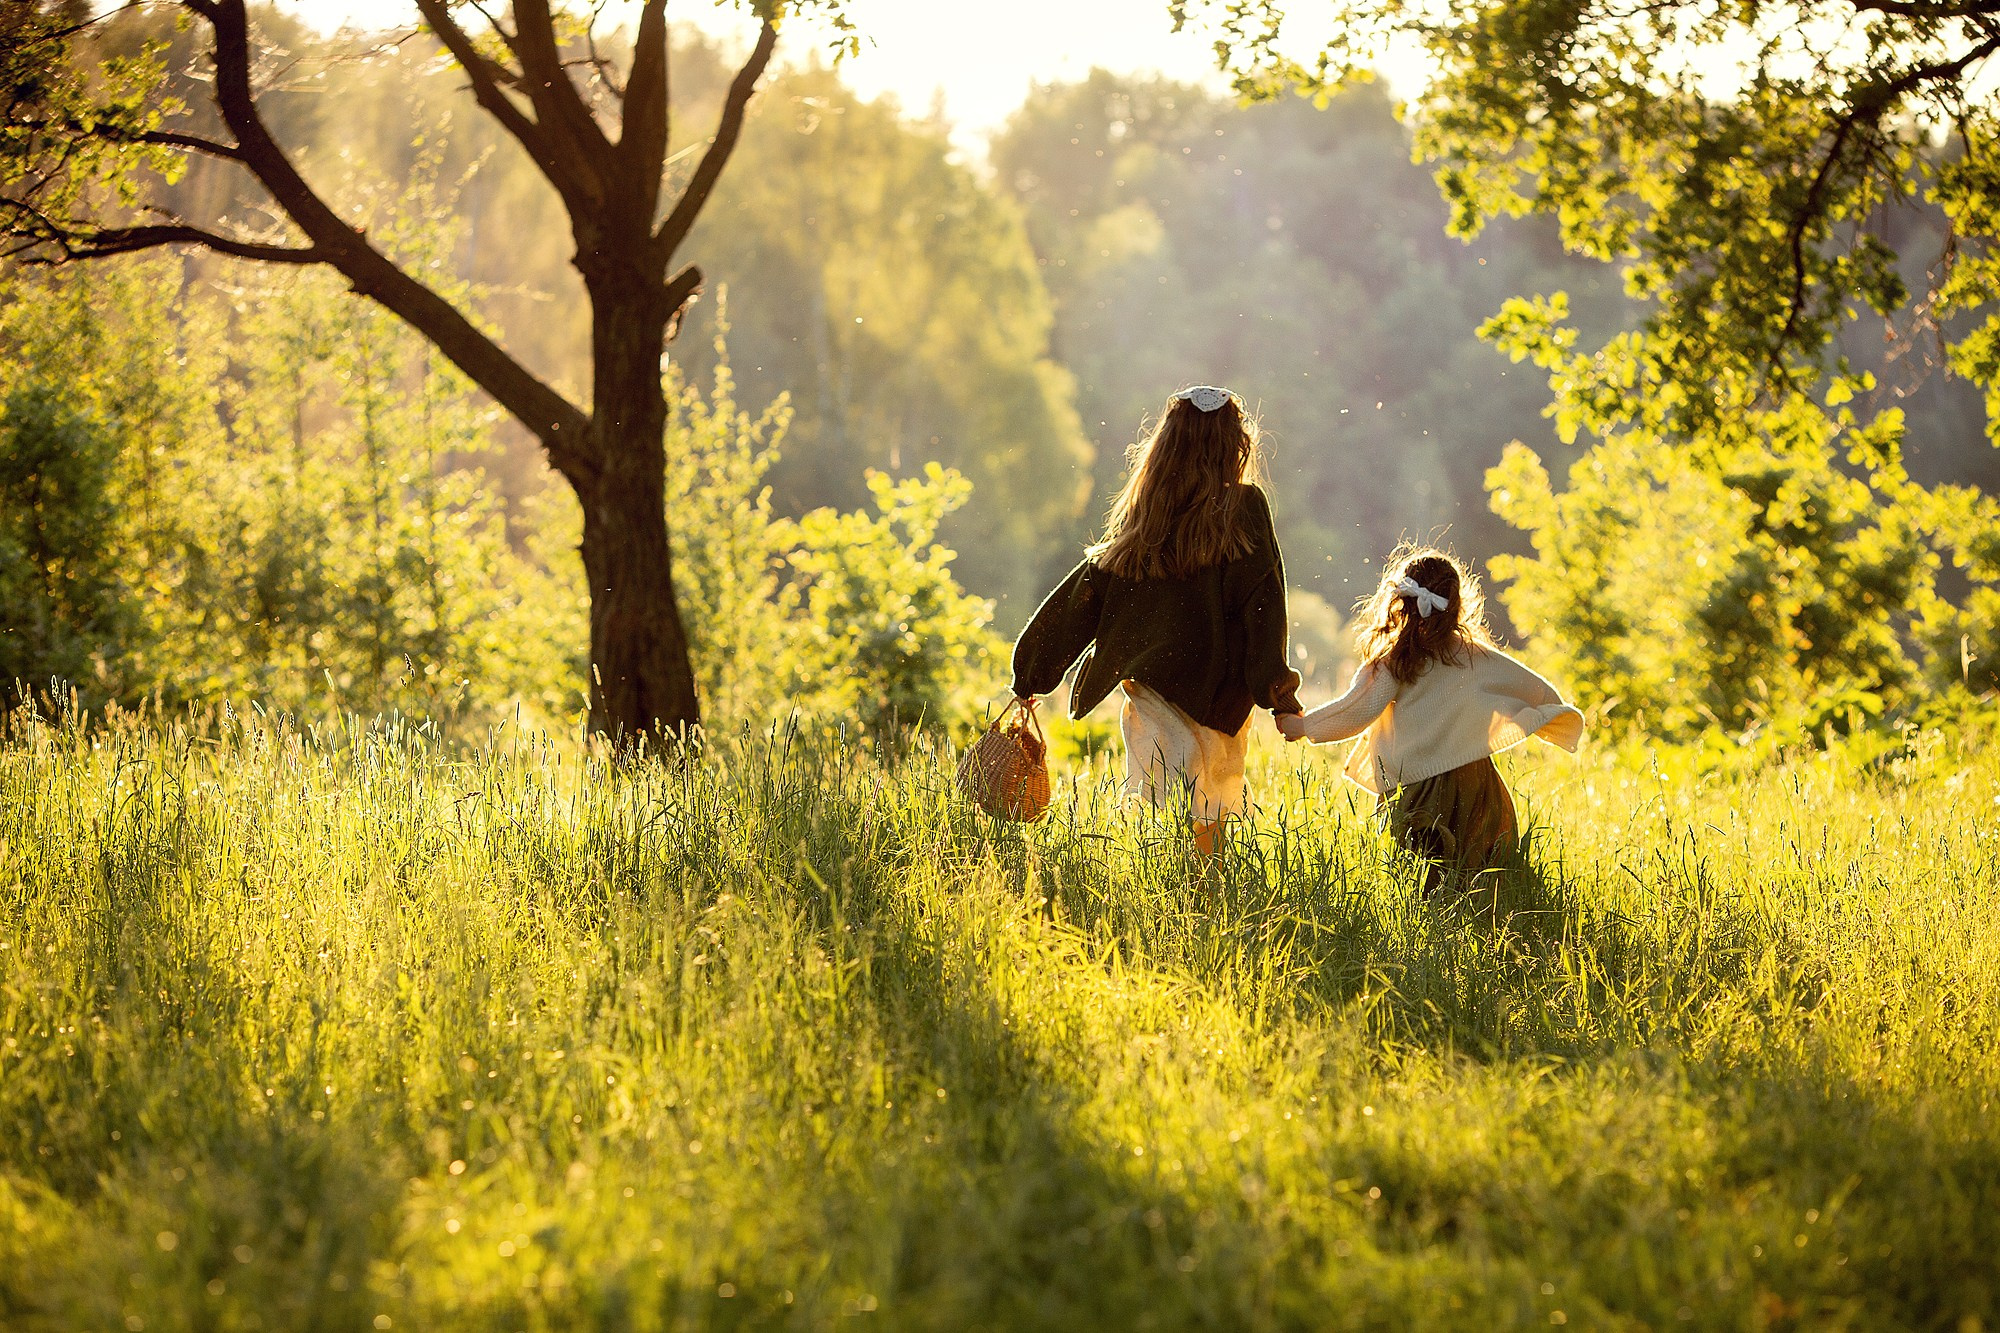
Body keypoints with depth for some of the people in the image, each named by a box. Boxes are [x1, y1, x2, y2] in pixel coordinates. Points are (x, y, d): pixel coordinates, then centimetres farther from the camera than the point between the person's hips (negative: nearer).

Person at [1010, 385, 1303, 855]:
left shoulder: (1141, 516, 6)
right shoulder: (1243, 508, -3)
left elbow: (1083, 595, 9)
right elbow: (1262, 604, -10)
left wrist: (1032, 676, 16)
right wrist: (1277, 692, -10)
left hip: (1150, 687, 2)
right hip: (1219, 696, -2)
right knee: (1209, 819, 7)